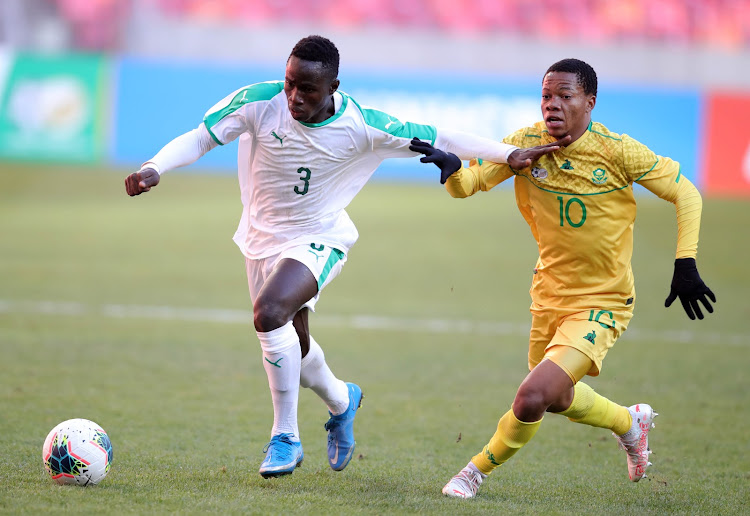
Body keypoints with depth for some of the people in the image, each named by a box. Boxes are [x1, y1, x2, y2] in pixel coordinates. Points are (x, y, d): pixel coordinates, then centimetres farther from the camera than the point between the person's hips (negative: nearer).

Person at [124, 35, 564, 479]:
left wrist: (510, 154, -17)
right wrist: (153, 169, -33)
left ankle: (286, 437, -17)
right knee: (293, 346, 17)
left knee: (269, 313, -31)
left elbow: (438, 139, -13)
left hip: (318, 241, -4)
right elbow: (198, 139, -16)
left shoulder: (360, 126, -21)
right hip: (262, 239, 4)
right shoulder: (259, 102, -19)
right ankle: (341, 400, 51)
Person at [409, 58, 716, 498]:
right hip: (549, 295, 6)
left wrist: (685, 267, -14)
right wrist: (451, 165, -34)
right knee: (556, 395, 24)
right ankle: (630, 422, 53)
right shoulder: (527, 144, -7)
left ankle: (480, 469, 6)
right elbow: (466, 185, -10)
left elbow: (685, 193, -7)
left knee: (532, 399, -21)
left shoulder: (617, 151, -16)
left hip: (602, 304, -6)